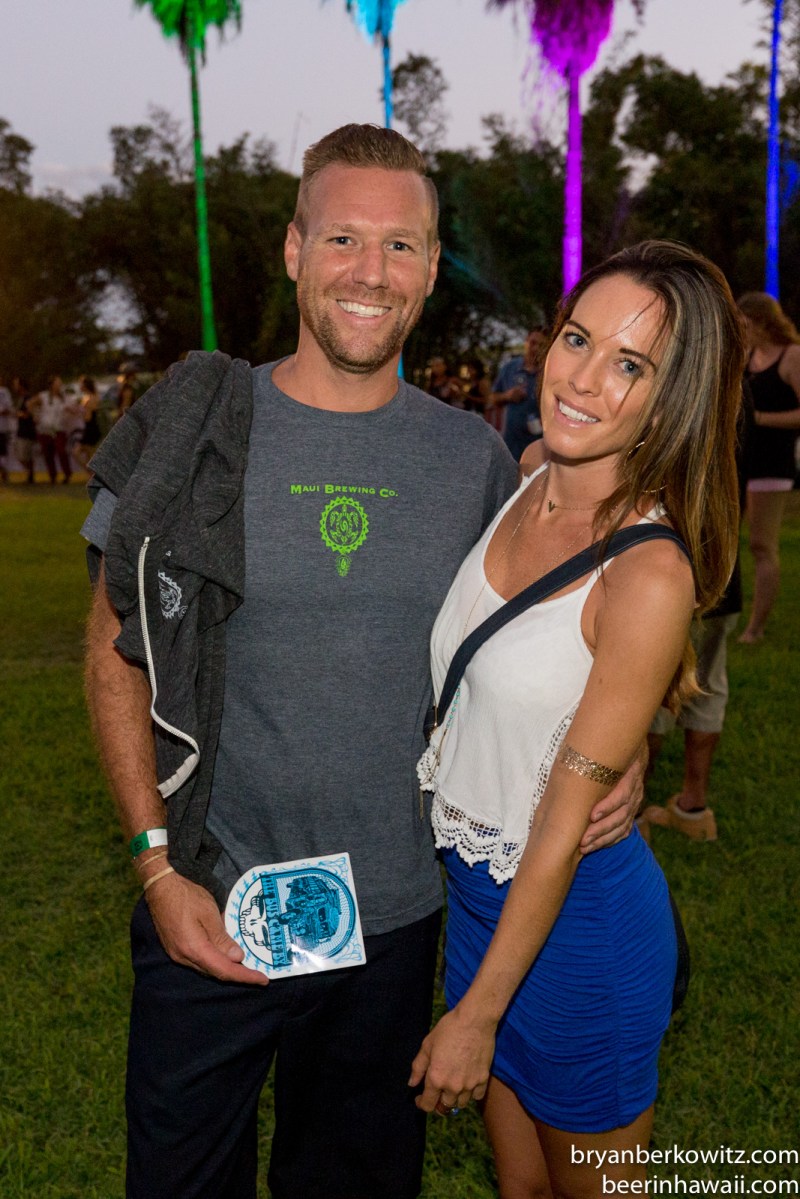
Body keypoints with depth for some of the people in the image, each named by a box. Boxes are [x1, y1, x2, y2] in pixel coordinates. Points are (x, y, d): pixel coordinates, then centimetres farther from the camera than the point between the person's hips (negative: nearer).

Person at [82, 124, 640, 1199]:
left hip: (397, 914, 2)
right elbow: (117, 655, -4)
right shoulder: (195, 428, -8)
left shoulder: (477, 457, -2)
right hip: (210, 911, -1)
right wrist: (158, 867, -10)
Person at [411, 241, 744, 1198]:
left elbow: (567, 822, -21)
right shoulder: (526, 484, -5)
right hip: (476, 888, 6)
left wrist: (475, 1017, -13)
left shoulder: (649, 574, -26)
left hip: (575, 914, -6)